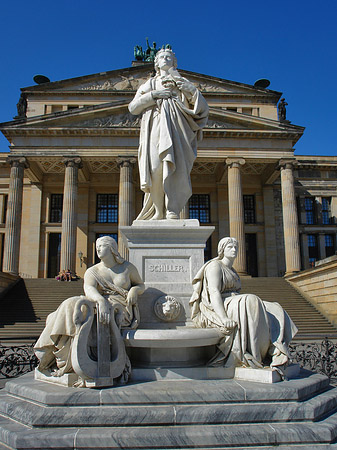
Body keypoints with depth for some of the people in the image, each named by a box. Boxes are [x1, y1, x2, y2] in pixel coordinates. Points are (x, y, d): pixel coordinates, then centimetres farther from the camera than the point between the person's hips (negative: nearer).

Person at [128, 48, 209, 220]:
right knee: (156, 166, -20)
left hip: (176, 129, 0)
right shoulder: (150, 84, 28)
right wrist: (153, 95, 2)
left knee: (176, 167, -21)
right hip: (156, 128, 0)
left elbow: (203, 108, 13)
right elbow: (133, 107, 13)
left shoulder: (182, 84, 25)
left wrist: (192, 90, 0)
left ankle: (172, 211, -24)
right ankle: (159, 211, -14)